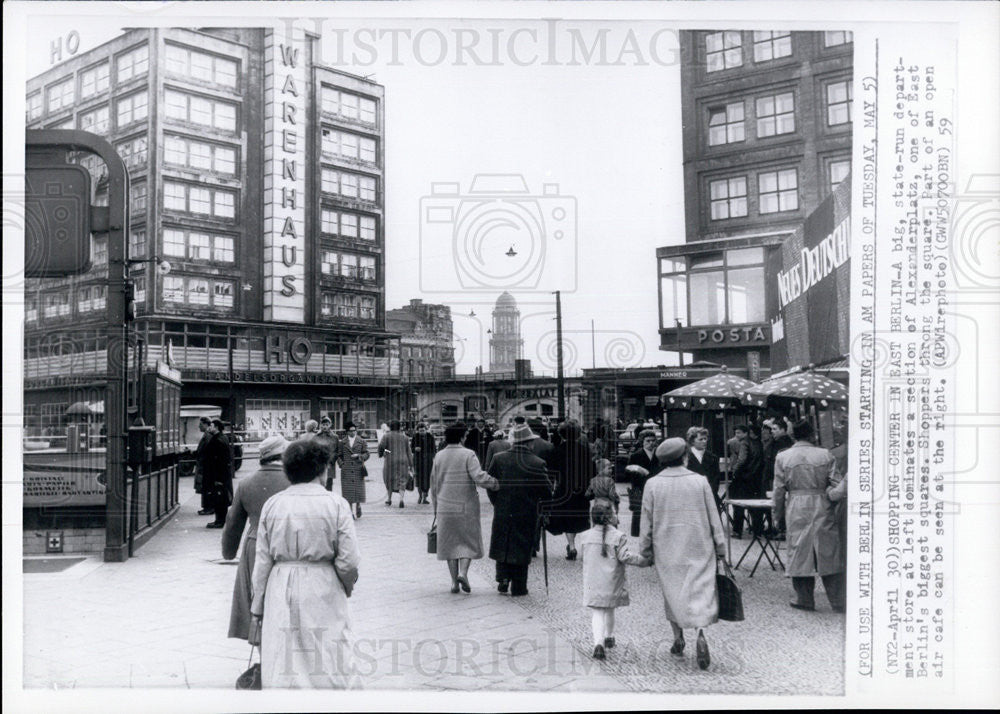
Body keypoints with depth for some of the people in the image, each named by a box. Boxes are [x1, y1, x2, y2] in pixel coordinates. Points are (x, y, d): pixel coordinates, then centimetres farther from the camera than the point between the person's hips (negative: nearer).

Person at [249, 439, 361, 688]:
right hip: (324, 594, -2)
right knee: (328, 667, 5)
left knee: (281, 670, 8)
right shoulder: (336, 504, -6)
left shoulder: (272, 504, 2)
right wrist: (347, 586, 13)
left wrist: (257, 609, 12)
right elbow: (349, 561, -9)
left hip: (281, 592, 3)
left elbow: (262, 562, 5)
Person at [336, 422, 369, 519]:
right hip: (346, 471, 0)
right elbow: (338, 455, 13)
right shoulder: (342, 442, 9)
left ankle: (358, 508, 13)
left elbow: (367, 454, 6)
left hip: (358, 470, 0)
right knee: (347, 491, -2)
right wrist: (341, 464, -2)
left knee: (358, 490, -1)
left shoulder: (361, 442, 7)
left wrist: (359, 456, -11)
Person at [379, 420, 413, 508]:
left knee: (390, 480, 18)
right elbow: (408, 452, 7)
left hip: (390, 461, -1)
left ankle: (389, 499, 30)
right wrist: (411, 465, 8)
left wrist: (380, 454, 5)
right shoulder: (404, 437, 8)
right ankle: (401, 500, -16)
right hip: (402, 461, 1)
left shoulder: (386, 436, -1)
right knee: (402, 481, 4)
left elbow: (381, 446, -16)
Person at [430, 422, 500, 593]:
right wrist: (498, 484, -9)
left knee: (450, 542, 11)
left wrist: (436, 510, 19)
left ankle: (454, 581, 9)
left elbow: (434, 486, 10)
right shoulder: (468, 455, -10)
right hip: (467, 507, -3)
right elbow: (479, 477, -23)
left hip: (445, 508, 3)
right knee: (469, 541, 10)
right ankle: (463, 573, -9)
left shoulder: (439, 456, 4)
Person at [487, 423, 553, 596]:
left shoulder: (499, 459, -4)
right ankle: (518, 588, 14)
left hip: (502, 512, 2)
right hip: (526, 514, -2)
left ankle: (503, 577, 7)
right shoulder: (537, 463, -12)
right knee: (522, 548, 9)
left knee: (502, 545, 19)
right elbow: (547, 491, -8)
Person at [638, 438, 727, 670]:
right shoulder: (700, 481, -4)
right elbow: (713, 518, 1)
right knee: (701, 589, 0)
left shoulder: (652, 484, -5)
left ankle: (678, 638, 20)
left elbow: (647, 522, 0)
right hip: (698, 547, -1)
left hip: (667, 549, 1)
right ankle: (701, 634, -20)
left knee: (672, 591, 14)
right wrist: (720, 548, 9)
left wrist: (645, 551, 9)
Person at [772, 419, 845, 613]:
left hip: (796, 511, 0)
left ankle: (804, 599, 14)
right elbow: (836, 485, -1)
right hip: (822, 509, 0)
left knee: (799, 553, 8)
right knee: (829, 554, 7)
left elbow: (779, 490, 1)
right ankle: (838, 601, 10)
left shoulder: (782, 457, -1)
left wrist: (778, 516, 10)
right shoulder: (825, 455, -2)